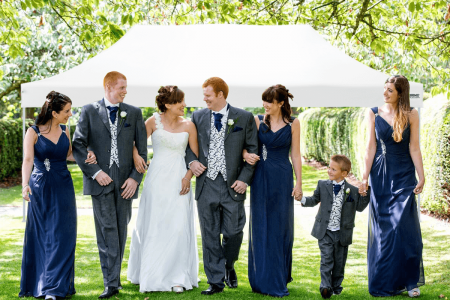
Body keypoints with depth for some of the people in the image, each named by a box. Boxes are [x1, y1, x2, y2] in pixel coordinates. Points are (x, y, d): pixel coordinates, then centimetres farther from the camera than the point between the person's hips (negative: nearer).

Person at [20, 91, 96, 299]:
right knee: (39, 236, 5)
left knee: (61, 236, -2)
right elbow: (28, 160, -21)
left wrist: (86, 158, -1)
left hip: (63, 188, 4)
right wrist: (25, 185, -35)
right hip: (40, 188, -3)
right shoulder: (33, 132, -10)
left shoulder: (65, 131, 4)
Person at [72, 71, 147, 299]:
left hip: (125, 182, 2)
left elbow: (142, 149, 7)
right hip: (101, 179, -2)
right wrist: (95, 172, -10)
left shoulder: (134, 113, 9)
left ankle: (113, 277, 18)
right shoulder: (89, 111, 3)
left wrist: (135, 177, -4)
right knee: (107, 230, -7)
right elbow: (78, 145, -2)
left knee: (120, 231, 7)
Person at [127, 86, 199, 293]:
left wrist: (188, 176, -8)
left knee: (179, 227, -3)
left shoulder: (188, 126, 3)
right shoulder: (154, 121, 0)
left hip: (179, 180, 1)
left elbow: (196, 155, 5)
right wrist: (136, 155, -18)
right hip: (157, 179, -1)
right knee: (153, 227, 3)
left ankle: (177, 278, 3)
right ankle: (150, 277, 14)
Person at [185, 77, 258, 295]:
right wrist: (191, 161, -3)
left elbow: (253, 151, 2)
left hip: (233, 186, -2)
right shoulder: (198, 117, 8)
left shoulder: (244, 118, 1)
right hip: (206, 185, 2)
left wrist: (244, 179, -8)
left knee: (233, 232, 2)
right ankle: (215, 281, 12)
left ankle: (229, 266, 32)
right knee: (210, 235, 3)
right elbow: (188, 143, 18)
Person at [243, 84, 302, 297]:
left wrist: (298, 183, 0)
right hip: (261, 177, 1)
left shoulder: (293, 124, 1)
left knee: (281, 227, 4)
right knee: (260, 226, 3)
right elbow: (245, 145, 6)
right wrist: (246, 154, -16)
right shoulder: (258, 120, 3)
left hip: (282, 178, -1)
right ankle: (262, 279, 11)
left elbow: (295, 155, 3)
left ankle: (279, 280, 15)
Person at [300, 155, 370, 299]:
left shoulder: (353, 190, -2)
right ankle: (325, 286, -9)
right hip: (325, 232, 0)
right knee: (326, 259, -9)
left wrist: (364, 195, -10)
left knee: (339, 261, 11)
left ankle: (336, 286, 27)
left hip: (342, 233, 0)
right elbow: (314, 200, 11)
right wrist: (303, 199, -6)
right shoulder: (323, 185, 2)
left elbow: (359, 207, 7)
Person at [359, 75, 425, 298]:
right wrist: (365, 177, -1)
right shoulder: (374, 114, 3)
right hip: (381, 176, 1)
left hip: (404, 176, -1)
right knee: (382, 229, 4)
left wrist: (421, 177, -6)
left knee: (404, 227, -8)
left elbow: (414, 148, -1)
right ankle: (385, 282, 13)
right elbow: (370, 147, 3)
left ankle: (409, 281, 2)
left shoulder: (411, 115, 0)